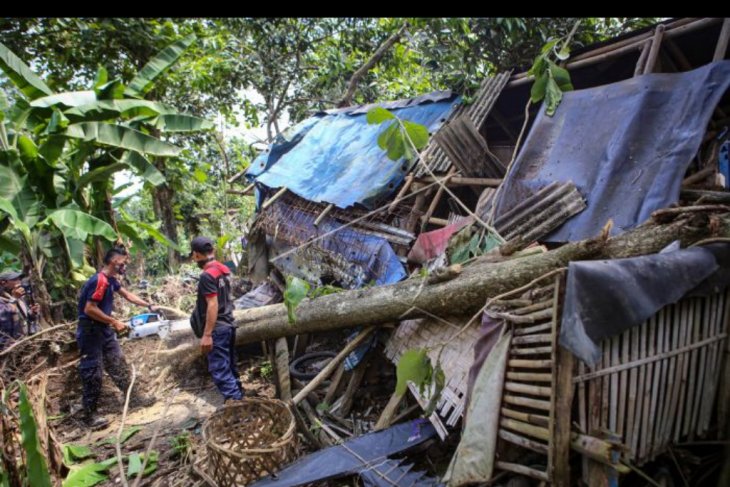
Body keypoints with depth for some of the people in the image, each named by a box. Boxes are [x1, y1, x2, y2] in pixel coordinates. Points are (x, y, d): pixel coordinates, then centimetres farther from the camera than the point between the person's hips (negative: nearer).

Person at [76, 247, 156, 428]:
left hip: (103, 329, 9)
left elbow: (127, 294, 20)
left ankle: (133, 397, 23)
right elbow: (90, 309, -27)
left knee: (118, 364, 14)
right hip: (90, 331, -9)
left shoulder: (111, 280, 7)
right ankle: (89, 414, 10)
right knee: (93, 372, -1)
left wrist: (149, 306, 18)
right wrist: (114, 322, -20)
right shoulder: (99, 281, -24)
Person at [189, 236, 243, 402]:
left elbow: (213, 305, -22)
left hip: (217, 329, -9)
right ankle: (239, 399, 23)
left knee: (220, 370, -4)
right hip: (228, 325, 9)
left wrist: (207, 335, -20)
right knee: (229, 367, 16)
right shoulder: (224, 270, 8)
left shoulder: (207, 275, -18)